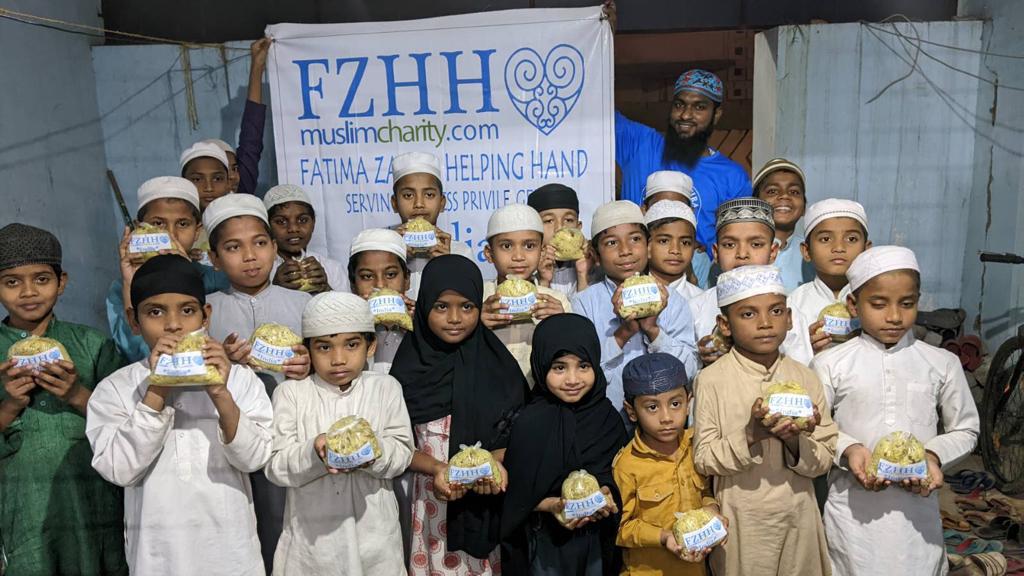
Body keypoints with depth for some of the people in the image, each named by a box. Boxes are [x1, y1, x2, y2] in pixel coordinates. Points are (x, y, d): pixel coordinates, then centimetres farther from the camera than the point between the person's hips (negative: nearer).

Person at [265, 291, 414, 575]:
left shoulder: (386, 387, 0)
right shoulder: (290, 392, -4)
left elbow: (403, 452, -4)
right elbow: (275, 467, -8)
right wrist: (314, 452, -26)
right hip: (312, 534, -1)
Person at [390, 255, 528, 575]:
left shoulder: (497, 363, -4)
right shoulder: (410, 365, -5)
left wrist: (496, 461, -19)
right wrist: (438, 468, -19)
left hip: (489, 505, 0)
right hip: (433, 502, 0)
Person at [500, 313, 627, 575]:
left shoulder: (607, 417, -6)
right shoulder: (530, 422, -15)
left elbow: (617, 474, 4)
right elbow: (517, 492, -10)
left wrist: (606, 494, -15)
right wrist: (551, 505, -25)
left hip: (599, 536, 3)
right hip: (547, 538, -3)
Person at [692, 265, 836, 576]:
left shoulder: (805, 378, -1)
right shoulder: (711, 380, -11)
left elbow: (825, 460, 0)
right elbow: (703, 460, -11)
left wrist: (795, 441, -20)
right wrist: (751, 435, -25)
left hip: (798, 516, 3)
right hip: (742, 520, -3)